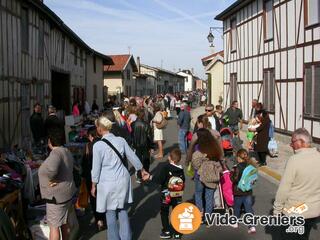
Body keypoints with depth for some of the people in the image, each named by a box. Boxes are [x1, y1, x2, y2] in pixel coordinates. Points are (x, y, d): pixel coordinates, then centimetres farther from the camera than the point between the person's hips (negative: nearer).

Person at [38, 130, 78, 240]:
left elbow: (51, 169, -41)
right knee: (65, 223, 19)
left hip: (57, 195, -9)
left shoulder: (56, 153, -21)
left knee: (54, 225, -1)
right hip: (67, 192, 9)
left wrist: (50, 180, -24)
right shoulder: (66, 151, 10)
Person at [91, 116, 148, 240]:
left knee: (110, 213, 11)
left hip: (108, 183, -4)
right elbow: (133, 157, 6)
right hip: (122, 180, 4)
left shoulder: (98, 145, -15)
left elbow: (96, 168, -9)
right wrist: (142, 170, 22)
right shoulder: (121, 140, -3)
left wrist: (93, 186, 4)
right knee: (123, 211, 17)